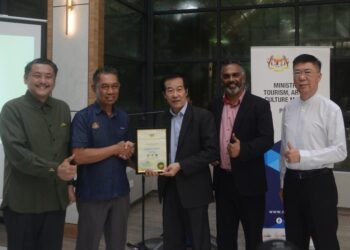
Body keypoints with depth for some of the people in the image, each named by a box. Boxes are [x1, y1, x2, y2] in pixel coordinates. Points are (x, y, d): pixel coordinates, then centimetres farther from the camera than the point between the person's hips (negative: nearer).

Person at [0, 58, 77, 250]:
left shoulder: (63, 108, 9)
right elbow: (16, 152, -17)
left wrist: (70, 180, 11)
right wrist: (54, 170, -21)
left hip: (56, 200, 5)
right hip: (23, 202, -4)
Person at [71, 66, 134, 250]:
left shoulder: (124, 117, 8)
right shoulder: (83, 117, -10)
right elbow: (79, 156, -18)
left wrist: (128, 152, -6)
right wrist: (116, 149, -14)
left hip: (120, 192, 5)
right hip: (92, 195, -5)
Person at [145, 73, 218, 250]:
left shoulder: (203, 116, -8)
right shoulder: (162, 119, 9)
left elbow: (211, 151, -13)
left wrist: (181, 166, -19)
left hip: (193, 188, -5)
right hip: (169, 187, 5)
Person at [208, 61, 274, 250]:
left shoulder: (259, 105, -6)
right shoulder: (214, 106, 8)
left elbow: (267, 139, -13)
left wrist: (243, 149, -28)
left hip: (249, 180, -4)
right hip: (222, 180, 4)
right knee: (224, 235, 16)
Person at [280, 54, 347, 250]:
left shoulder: (330, 109, -12)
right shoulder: (289, 108, 5)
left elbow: (340, 151, -14)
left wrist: (302, 156, -21)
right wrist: (283, 183, 13)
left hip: (318, 182, -5)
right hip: (292, 181, 6)